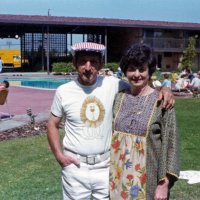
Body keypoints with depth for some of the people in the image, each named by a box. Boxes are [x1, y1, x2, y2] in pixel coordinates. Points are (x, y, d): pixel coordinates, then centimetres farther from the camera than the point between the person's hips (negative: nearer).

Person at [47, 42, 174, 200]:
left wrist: (163, 90, -18)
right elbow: (53, 124, 5)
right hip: (75, 166, -1)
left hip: (106, 166, 1)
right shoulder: (64, 91, -5)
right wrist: (59, 156, -4)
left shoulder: (112, 85, -6)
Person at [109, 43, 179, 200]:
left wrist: (164, 183, -11)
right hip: (119, 178, 4)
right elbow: (111, 137, 9)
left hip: (147, 181, -3)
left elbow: (169, 145, -9)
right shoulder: (119, 98, 3)